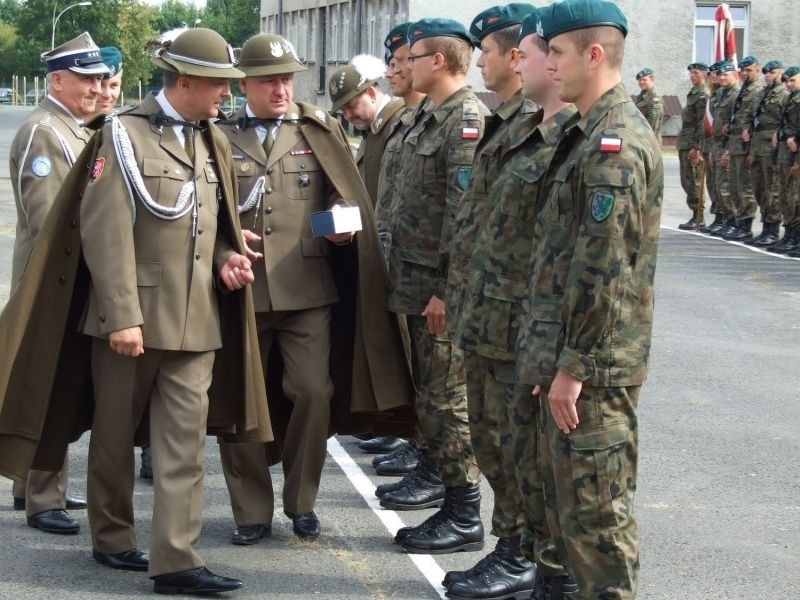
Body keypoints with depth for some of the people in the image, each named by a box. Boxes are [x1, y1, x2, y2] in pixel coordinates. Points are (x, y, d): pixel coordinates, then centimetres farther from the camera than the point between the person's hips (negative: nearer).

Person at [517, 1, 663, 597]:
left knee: (594, 508, -3)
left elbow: (603, 268, -22)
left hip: (592, 366, -10)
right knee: (564, 496, 18)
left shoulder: (616, 143, -18)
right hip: (570, 354, 10)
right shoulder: (590, 133, 15)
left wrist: (574, 366, -20)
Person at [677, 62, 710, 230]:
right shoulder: (693, 93, 18)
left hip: (694, 145, -10)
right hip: (685, 143, 10)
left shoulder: (703, 95, -12)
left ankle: (698, 218, -1)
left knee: (694, 182, -6)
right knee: (687, 181, 12)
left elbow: (702, 123, -17)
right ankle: (697, 216, 17)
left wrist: (696, 147, -21)